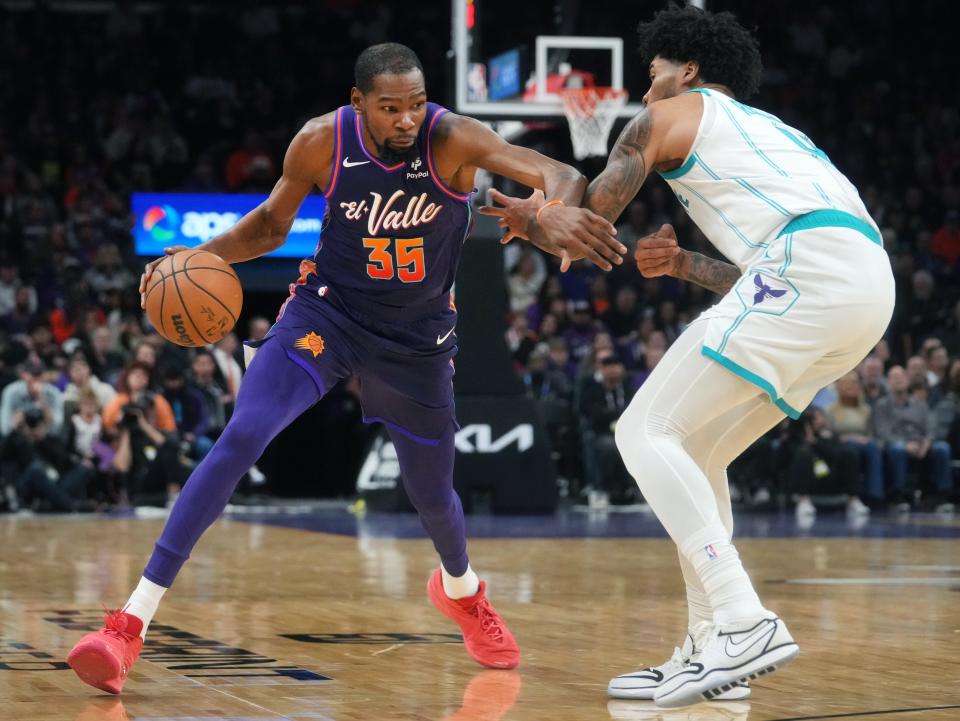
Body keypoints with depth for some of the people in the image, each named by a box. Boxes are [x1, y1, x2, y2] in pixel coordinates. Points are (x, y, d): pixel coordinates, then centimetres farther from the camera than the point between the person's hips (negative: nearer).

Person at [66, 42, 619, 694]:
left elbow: (561, 175, -36)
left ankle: (461, 588, 53)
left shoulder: (451, 139, -23)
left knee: (432, 494, 14)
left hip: (417, 336, 1)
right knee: (241, 437, -23)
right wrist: (201, 256, -16)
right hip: (327, 310, 0)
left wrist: (562, 209, -60)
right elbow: (272, 224, 2)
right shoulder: (321, 142, -16)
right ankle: (132, 622, -23)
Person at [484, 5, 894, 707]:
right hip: (872, 286, 8)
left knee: (647, 433, -6)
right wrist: (685, 264, 33)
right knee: (696, 452, 18)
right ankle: (710, 650, 15)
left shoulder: (670, 115, 14)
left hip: (810, 267, -8)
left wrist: (530, 221, 32)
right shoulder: (765, 129, 37)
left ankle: (745, 623, -18)